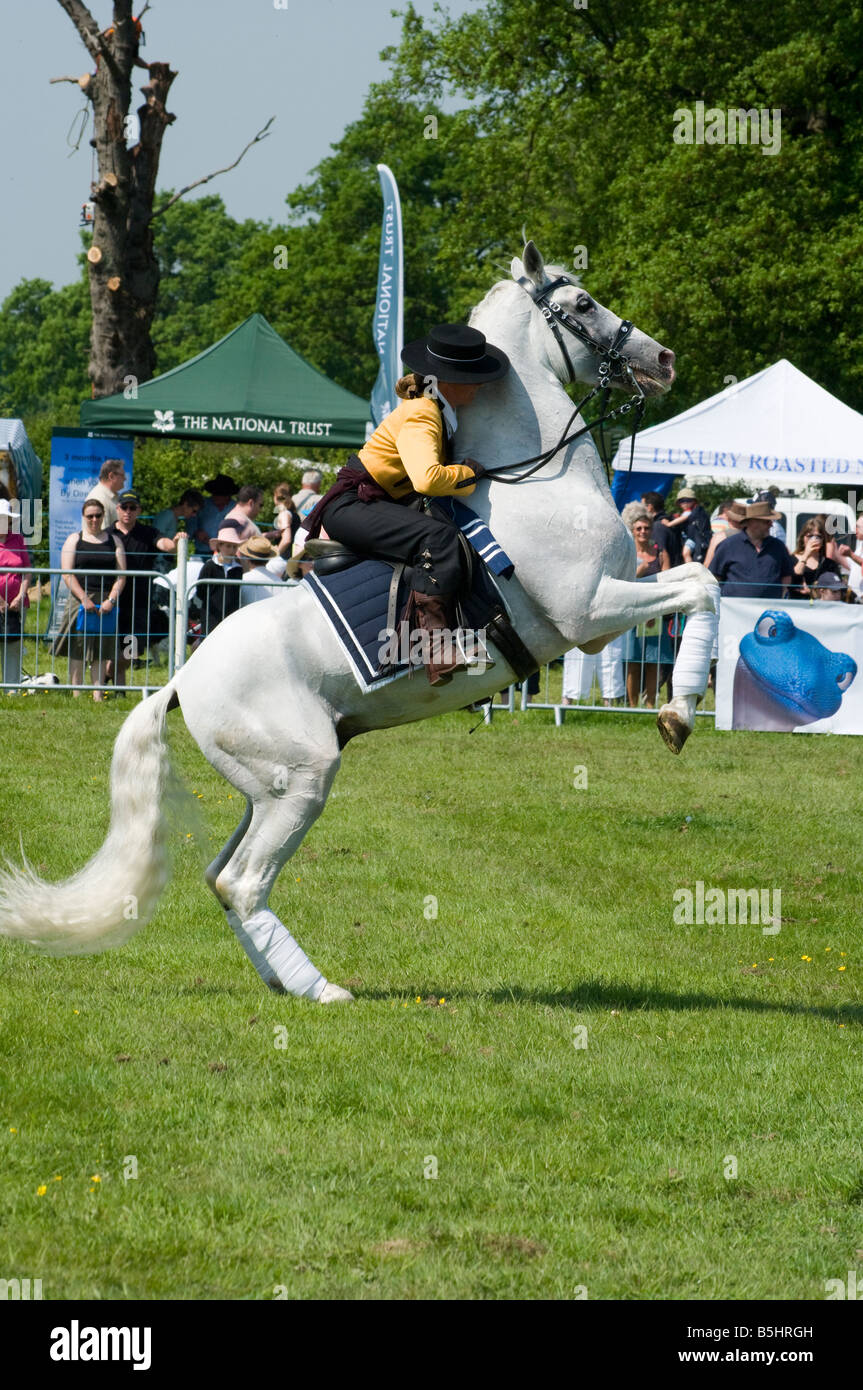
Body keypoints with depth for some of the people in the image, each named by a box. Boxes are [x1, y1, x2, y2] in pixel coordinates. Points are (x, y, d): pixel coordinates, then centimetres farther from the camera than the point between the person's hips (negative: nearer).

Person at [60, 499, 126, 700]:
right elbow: (67, 575, -3)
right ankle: (75, 696, -4)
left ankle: (98, 695, 1)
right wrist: (84, 599, -14)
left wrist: (111, 600, -9)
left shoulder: (114, 541, 13)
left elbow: (121, 575, 7)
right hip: (80, 600, -2)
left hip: (106, 602, 2)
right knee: (78, 652, -5)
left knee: (102, 653, 0)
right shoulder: (74, 540, 7)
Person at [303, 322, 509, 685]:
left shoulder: (442, 411, 10)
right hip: (351, 504, -11)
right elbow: (428, 478, -37)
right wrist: (469, 472, -19)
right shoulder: (420, 417, -20)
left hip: (381, 504, 11)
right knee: (437, 537, -32)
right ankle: (438, 651, -40)